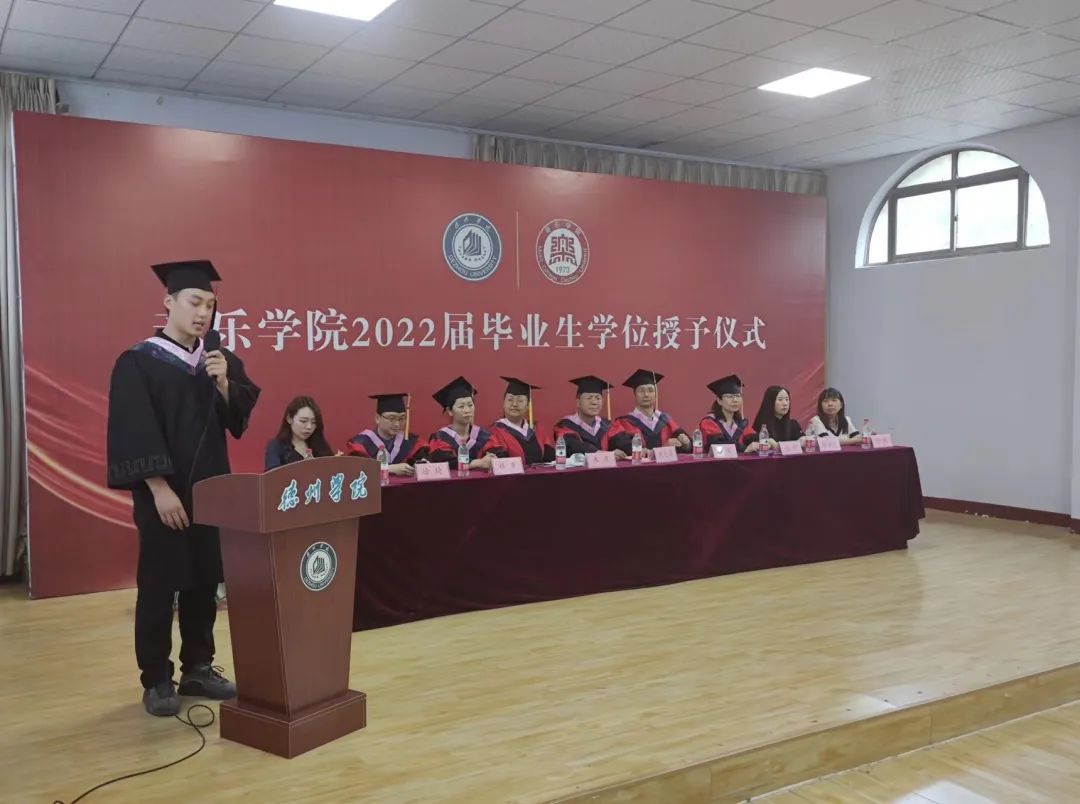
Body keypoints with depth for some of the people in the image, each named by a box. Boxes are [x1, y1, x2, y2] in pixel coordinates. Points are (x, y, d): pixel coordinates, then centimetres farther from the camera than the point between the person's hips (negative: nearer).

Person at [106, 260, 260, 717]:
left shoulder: (221, 361, 9)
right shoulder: (137, 363, -7)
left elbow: (239, 420, 3)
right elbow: (134, 434, -13)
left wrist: (223, 383, -15)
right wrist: (160, 489, -19)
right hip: (162, 494, -5)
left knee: (204, 584, 11)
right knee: (159, 587, 2)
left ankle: (198, 668, 23)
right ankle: (156, 680, 14)